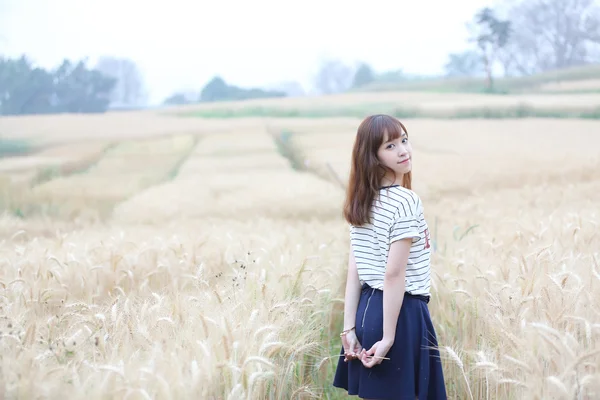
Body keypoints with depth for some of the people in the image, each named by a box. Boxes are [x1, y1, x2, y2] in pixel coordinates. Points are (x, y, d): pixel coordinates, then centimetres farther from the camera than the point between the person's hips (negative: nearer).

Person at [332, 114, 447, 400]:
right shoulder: (405, 201, -15)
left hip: (368, 309, 8)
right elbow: (394, 274, -20)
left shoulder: (360, 203, 8)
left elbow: (353, 271, 5)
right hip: (400, 313, -8)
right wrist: (389, 336, -20)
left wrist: (349, 328, 3)